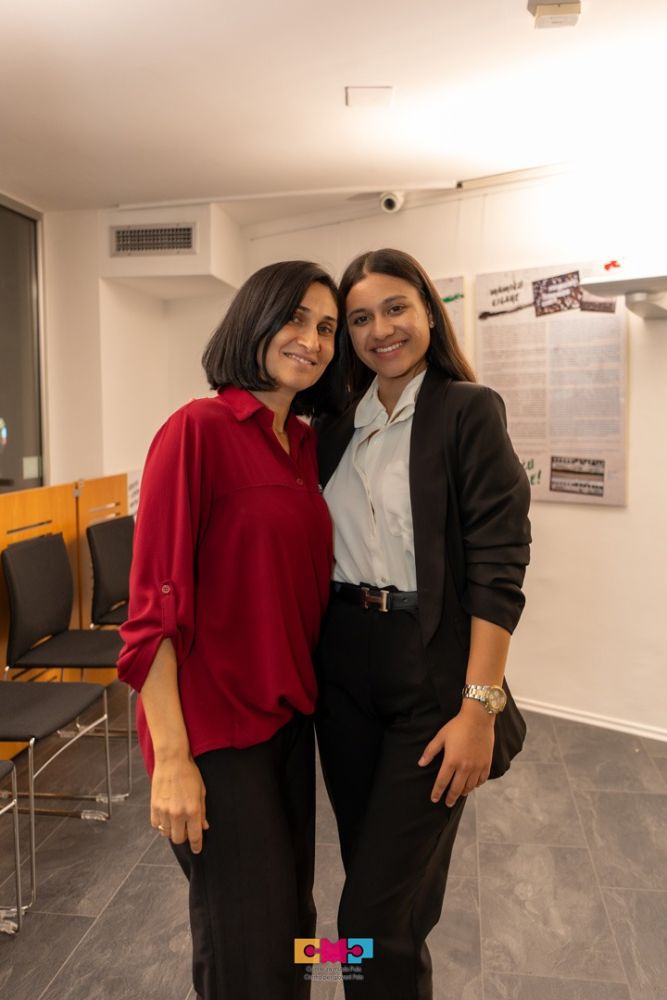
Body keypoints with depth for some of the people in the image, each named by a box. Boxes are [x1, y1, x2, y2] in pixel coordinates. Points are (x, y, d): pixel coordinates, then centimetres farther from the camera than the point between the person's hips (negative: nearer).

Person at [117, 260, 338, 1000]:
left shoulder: (306, 443, 6)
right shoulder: (198, 430, -16)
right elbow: (154, 604, -18)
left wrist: (310, 693, 10)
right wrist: (172, 759, -18)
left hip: (290, 713, 7)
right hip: (214, 724, -7)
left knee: (292, 916, 22)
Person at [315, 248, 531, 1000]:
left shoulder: (468, 411, -7)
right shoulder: (336, 423, 8)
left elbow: (497, 569, -13)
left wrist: (479, 708, -18)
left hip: (431, 672, -5)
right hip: (342, 668, 6)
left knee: (377, 915, 0)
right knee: (369, 870, 20)